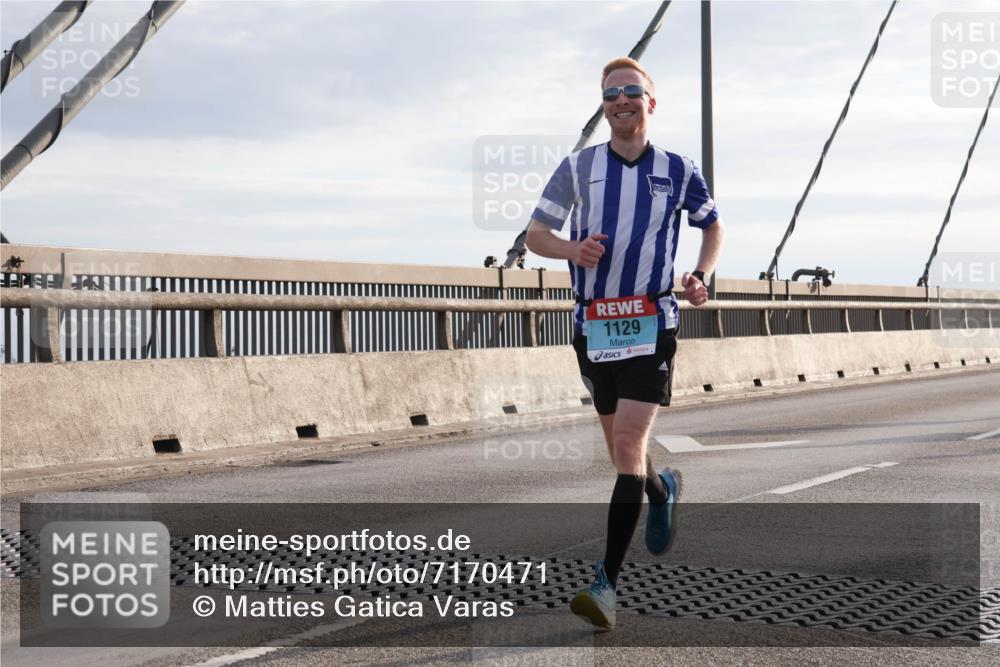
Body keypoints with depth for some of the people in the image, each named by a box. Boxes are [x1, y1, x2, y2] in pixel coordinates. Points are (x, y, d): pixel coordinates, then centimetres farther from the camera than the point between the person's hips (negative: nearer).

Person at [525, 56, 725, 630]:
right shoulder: (578, 167, 4)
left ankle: (608, 583, -16)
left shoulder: (678, 170, 4)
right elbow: (535, 233, 6)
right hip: (594, 324, 3)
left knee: (629, 442, -15)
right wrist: (572, 249, -15)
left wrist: (702, 275, 0)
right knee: (618, 443, 14)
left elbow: (714, 226, 19)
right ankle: (662, 492, 49)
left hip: (652, 324, -2)